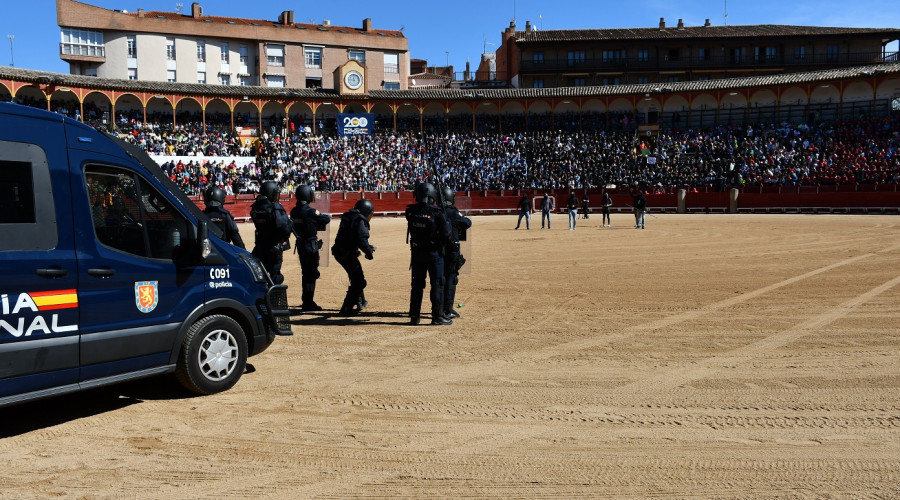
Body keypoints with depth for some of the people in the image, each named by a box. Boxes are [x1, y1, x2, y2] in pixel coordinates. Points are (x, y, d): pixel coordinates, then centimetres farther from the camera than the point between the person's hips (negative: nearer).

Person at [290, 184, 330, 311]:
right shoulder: (310, 211, -19)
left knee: (306, 272, 18)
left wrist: (317, 225, 6)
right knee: (311, 274, -1)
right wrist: (328, 216, 9)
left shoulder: (294, 211, 3)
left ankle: (306, 301, 29)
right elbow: (326, 219, -11)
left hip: (300, 244, 8)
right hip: (311, 246, -8)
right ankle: (308, 303, 1)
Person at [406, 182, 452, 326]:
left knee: (417, 283, 14)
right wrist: (447, 222, 6)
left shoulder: (411, 211, -5)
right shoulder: (437, 213, -17)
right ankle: (437, 316, 8)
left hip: (416, 252, 4)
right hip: (434, 252, -4)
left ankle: (414, 316, 19)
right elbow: (446, 235, -15)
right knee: (437, 283, 6)